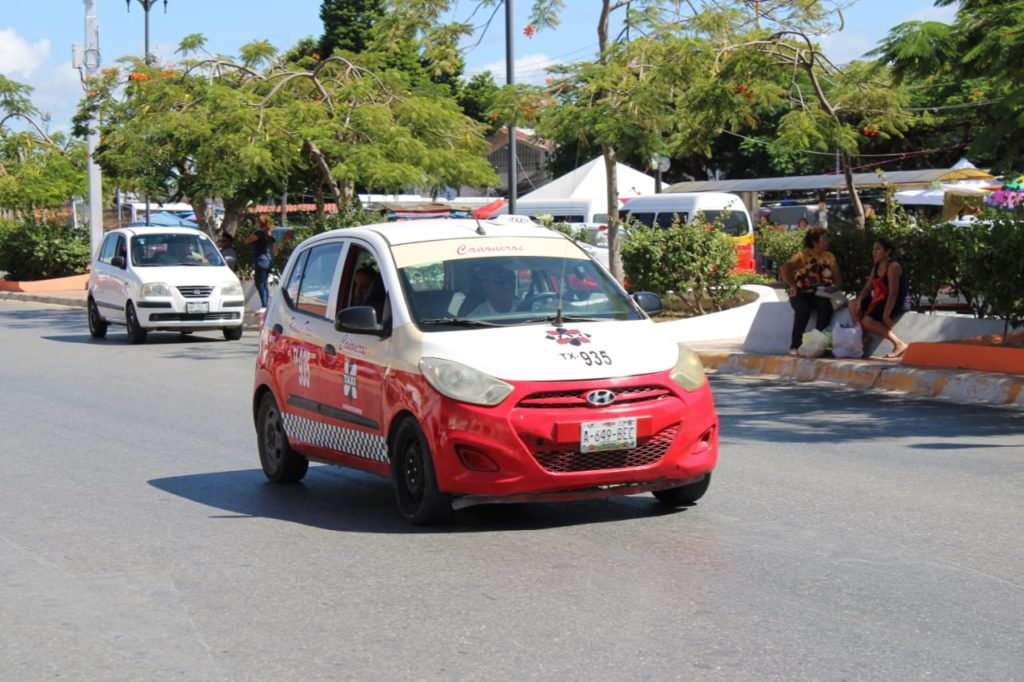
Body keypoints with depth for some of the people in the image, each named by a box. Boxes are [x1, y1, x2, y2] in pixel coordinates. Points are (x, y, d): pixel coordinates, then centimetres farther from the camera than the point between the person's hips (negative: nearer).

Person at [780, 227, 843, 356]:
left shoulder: (829, 257, 10)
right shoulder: (803, 255, -5)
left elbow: (838, 278, 7)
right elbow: (784, 269, -17)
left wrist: (833, 287, -15)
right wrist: (793, 286, -19)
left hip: (819, 294, 3)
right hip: (800, 293, -3)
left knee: (826, 307, -30)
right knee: (803, 309, -34)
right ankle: (795, 346, -27)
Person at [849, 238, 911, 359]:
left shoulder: (893, 267, -16)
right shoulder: (875, 268, 12)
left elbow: (893, 293, -23)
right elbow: (867, 288, 8)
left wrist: (886, 315, -29)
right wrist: (859, 300, -13)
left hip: (897, 303, -9)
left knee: (868, 320, -27)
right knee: (853, 305, 5)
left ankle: (900, 344, -25)